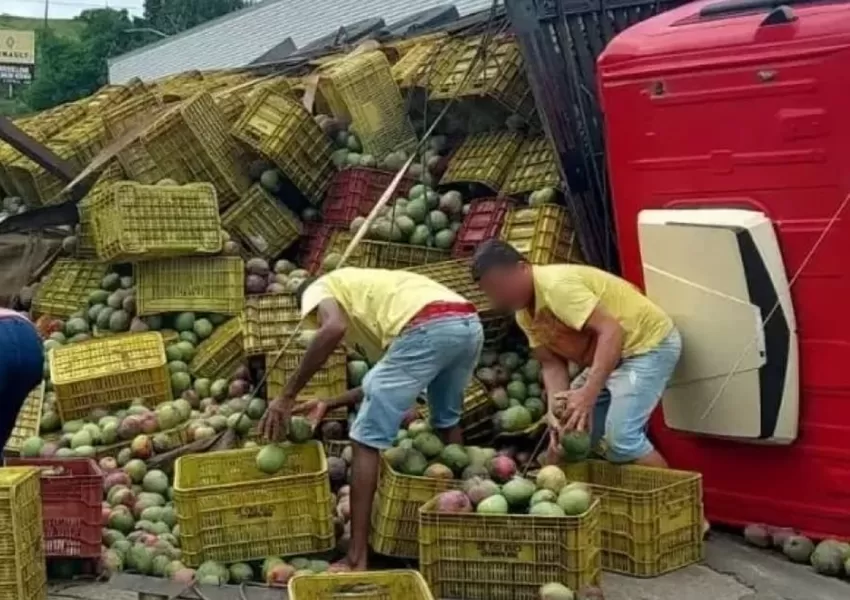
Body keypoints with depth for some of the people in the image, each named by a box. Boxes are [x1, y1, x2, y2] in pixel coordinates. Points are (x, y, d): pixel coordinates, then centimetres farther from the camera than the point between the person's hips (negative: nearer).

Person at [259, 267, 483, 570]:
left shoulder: (319, 288, 20)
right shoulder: (368, 290, 41)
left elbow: (334, 328, -7)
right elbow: (389, 381, 33)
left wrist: (287, 395, -3)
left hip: (426, 328, -8)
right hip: (469, 323, 8)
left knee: (367, 441, 4)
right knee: (447, 420, 34)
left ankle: (357, 559, 3)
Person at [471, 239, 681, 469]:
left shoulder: (557, 285, -27)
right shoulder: (524, 313, 2)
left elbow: (611, 331, -34)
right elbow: (552, 364, -1)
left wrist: (588, 395, -41)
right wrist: (557, 410, -19)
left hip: (649, 343, -10)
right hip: (608, 354, 10)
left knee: (620, 436, -21)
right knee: (571, 427, 9)